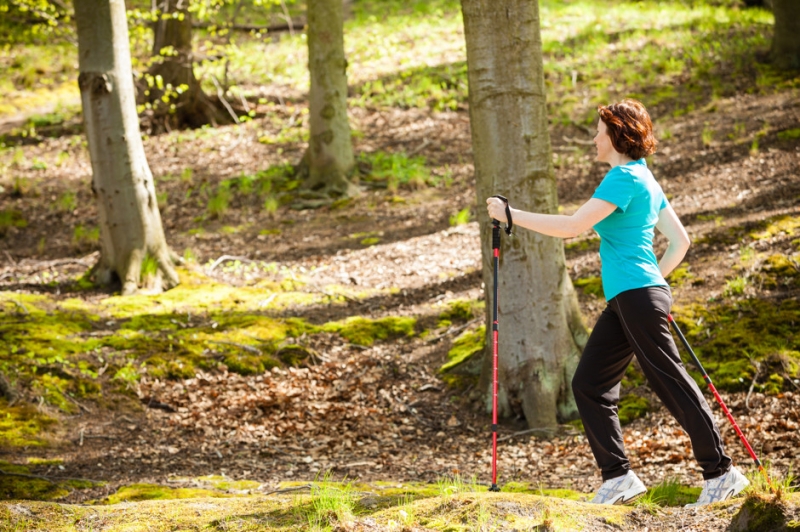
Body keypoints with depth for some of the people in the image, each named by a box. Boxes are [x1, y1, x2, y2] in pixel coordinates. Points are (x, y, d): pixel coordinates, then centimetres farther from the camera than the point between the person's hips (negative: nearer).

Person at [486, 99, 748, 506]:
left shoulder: (625, 178, -12)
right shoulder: (644, 179, 19)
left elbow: (572, 227, -18)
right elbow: (680, 241, 21)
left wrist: (510, 215, -12)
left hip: (638, 297, -10)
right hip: (623, 302, 10)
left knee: (671, 384, -6)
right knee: (588, 384, 7)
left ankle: (721, 473, 0)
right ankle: (617, 477, 6)